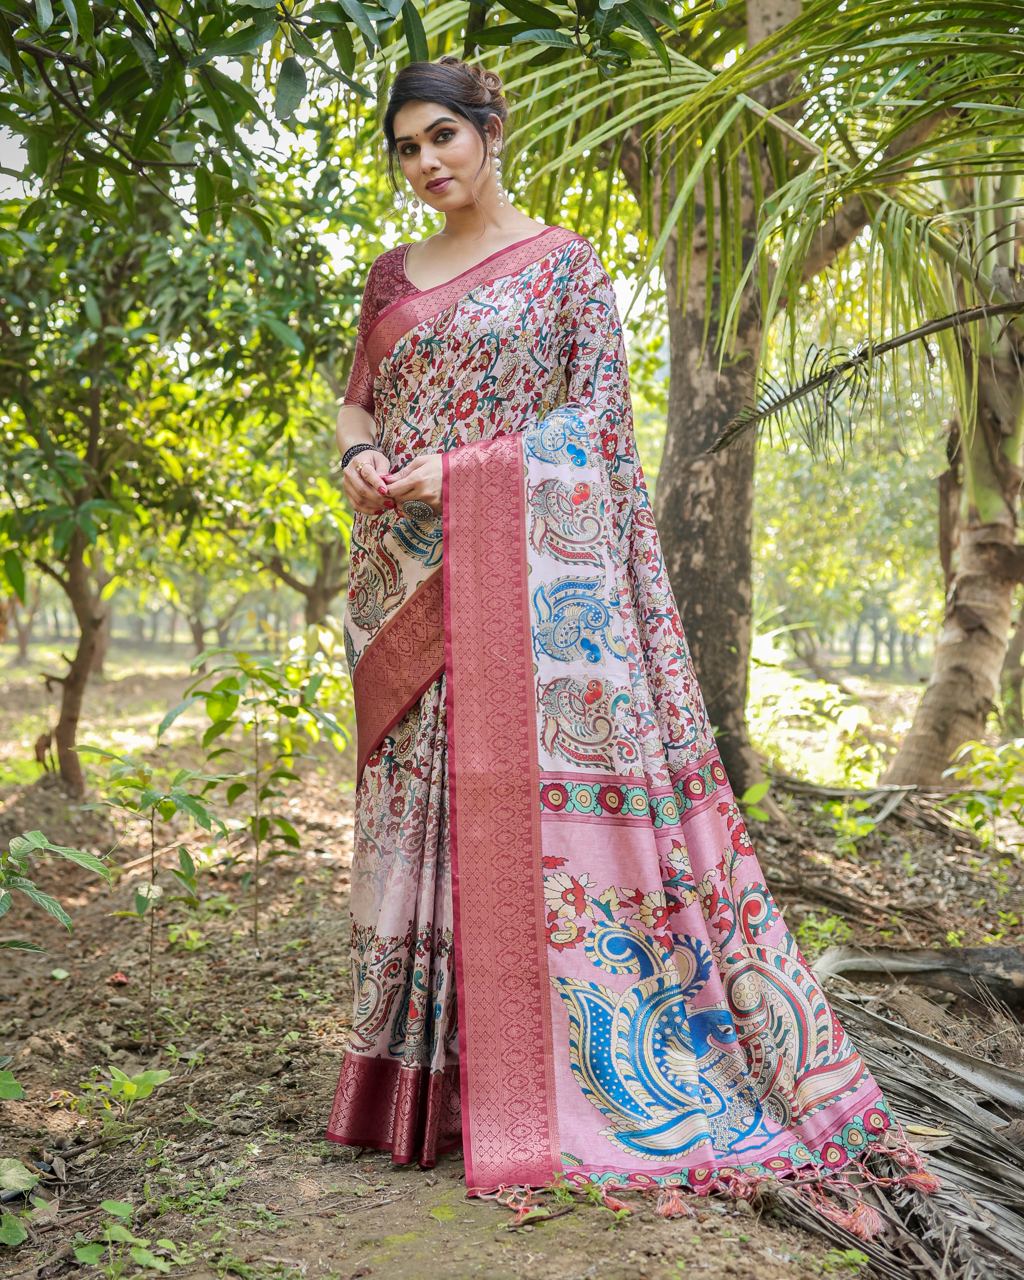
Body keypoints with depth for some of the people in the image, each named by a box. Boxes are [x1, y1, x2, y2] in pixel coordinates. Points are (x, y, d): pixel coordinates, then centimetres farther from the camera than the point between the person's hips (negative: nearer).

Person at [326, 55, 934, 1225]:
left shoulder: (563, 263, 4)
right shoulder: (392, 275, 18)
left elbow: (597, 414, -3)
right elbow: (355, 400, 21)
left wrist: (461, 469, -13)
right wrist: (358, 456, -3)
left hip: (526, 569, -5)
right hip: (405, 580, 5)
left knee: (533, 793, -8)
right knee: (418, 803, 4)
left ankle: (547, 1087, 2)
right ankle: (426, 1079, 13)